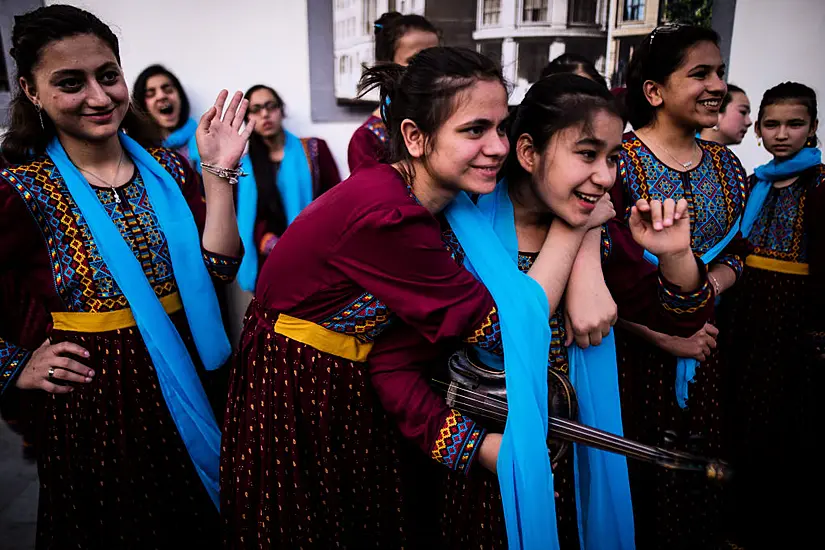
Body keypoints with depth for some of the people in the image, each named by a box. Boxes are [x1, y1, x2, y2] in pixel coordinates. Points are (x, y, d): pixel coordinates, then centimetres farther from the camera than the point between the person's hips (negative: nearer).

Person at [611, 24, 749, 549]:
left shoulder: (725, 164, 6)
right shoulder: (618, 161, -15)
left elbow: (736, 251, 14)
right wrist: (664, 334, -17)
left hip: (702, 349, 6)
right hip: (631, 348, -5)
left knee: (699, 487, 18)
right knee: (635, 486, 8)